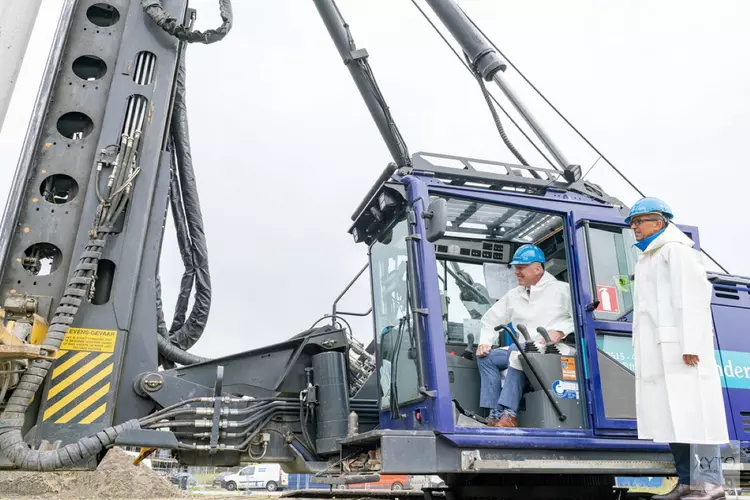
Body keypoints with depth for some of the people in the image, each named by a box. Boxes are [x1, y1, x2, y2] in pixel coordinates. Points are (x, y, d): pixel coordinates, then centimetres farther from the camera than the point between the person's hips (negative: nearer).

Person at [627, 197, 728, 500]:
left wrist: (690, 344, -20)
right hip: (657, 350, 9)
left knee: (692, 409, -9)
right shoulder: (648, 258, 26)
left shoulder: (676, 250, -1)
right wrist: (641, 350, 16)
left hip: (678, 346, -9)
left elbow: (691, 298, -12)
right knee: (670, 414, 6)